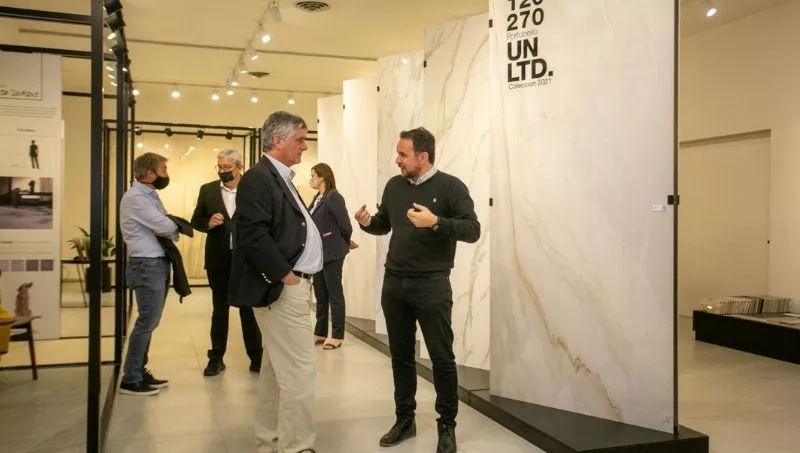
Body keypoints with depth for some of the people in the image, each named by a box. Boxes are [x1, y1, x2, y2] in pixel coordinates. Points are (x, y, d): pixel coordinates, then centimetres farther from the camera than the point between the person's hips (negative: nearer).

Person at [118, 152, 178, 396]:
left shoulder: (150, 195, 17)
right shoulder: (135, 197, -14)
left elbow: (163, 227, 12)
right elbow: (166, 227, -21)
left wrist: (171, 229, -10)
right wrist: (176, 230, 0)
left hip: (158, 264, 10)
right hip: (147, 265, -10)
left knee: (149, 321, 14)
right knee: (147, 322, -6)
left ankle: (139, 372, 24)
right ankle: (130, 380, 2)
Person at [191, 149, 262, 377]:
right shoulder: (207, 190, 4)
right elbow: (196, 220, 7)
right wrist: (209, 222, -14)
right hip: (219, 258, 2)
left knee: (249, 309, 8)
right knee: (219, 310, 11)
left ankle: (256, 356, 19)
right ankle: (216, 358, 20)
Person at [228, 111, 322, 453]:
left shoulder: (280, 179, 17)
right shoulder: (258, 178, -14)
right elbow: (253, 234, -22)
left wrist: (326, 239, 7)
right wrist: (285, 275, -18)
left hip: (292, 286, 10)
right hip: (282, 288, -10)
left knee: (277, 368, 16)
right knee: (299, 369, -6)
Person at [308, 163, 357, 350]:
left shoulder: (333, 197, -15)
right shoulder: (317, 198, 10)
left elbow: (345, 225, -15)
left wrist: (347, 243, 0)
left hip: (332, 253, -8)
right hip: (319, 252, 8)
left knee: (334, 294, 1)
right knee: (320, 294, 14)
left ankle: (337, 335, 9)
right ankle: (320, 332, 24)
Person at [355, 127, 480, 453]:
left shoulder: (450, 186, -8)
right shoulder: (394, 186, 9)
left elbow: (472, 230, -14)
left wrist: (436, 222, -28)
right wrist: (367, 222, -3)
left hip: (431, 285, -5)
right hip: (394, 283, 5)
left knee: (442, 357, 3)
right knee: (400, 355, 13)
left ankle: (447, 426, 19)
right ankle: (404, 420, 28)